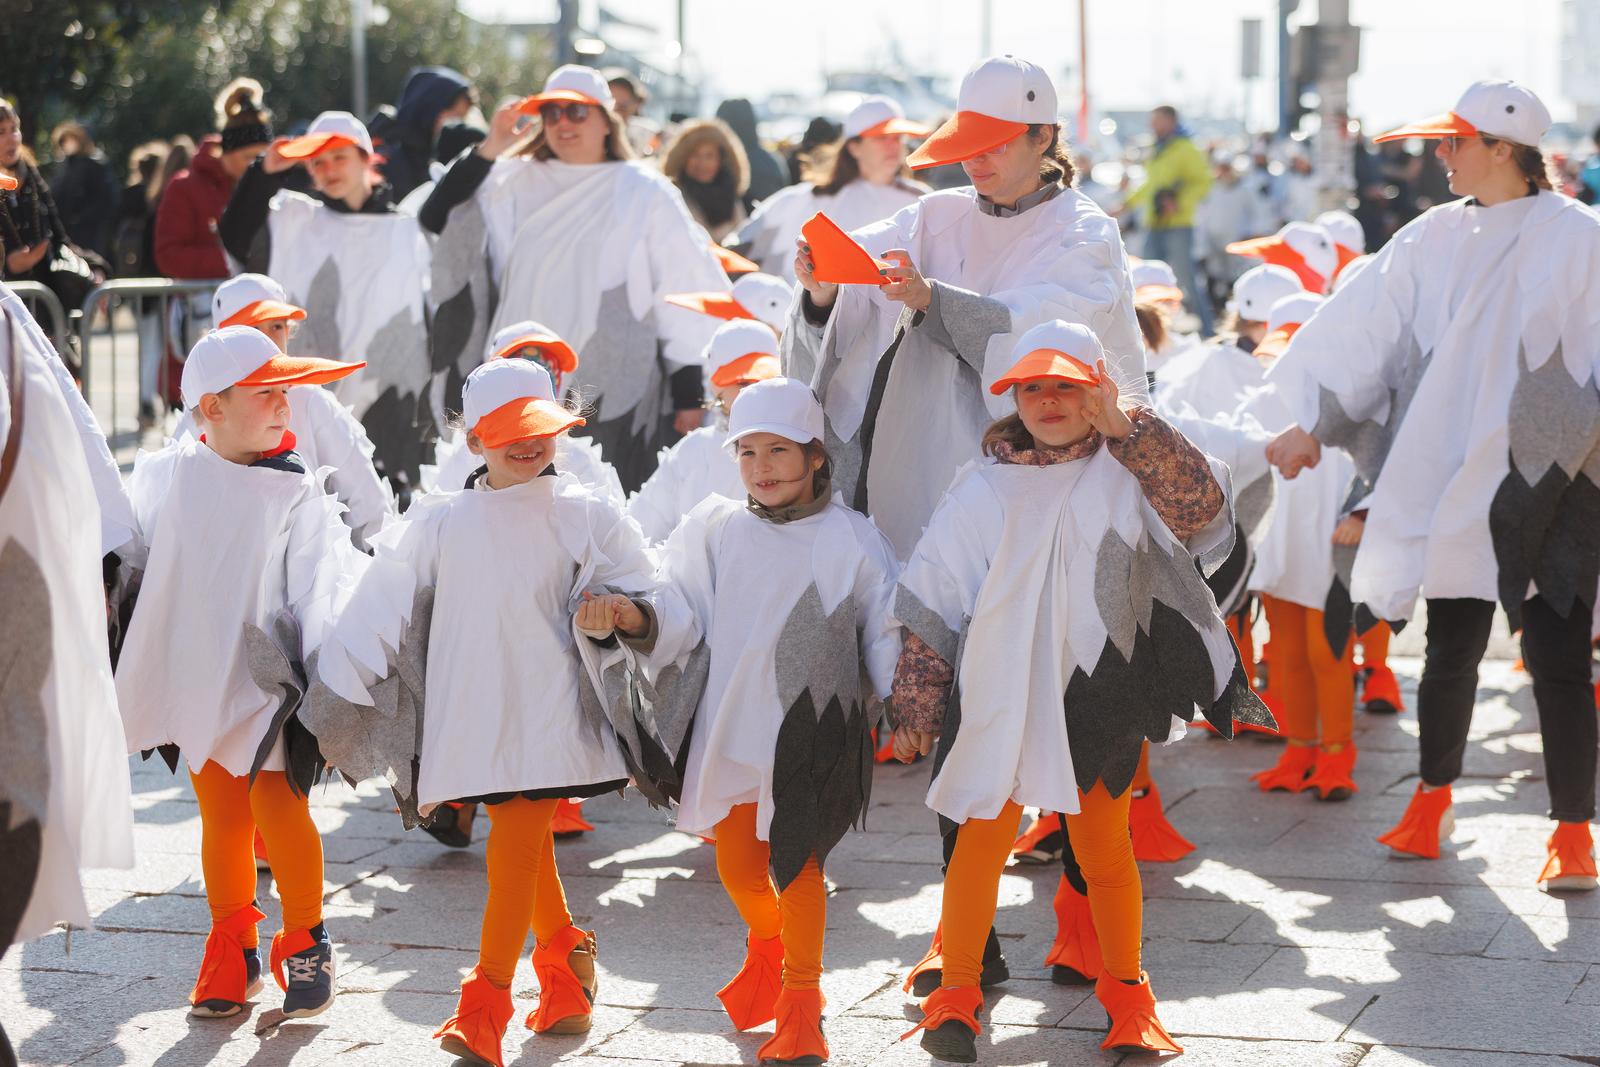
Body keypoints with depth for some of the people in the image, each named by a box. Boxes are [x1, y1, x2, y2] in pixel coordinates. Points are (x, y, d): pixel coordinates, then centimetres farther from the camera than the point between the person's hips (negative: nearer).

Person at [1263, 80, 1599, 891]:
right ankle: (1433, 797, 32)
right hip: (1453, 480, 4)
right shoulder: (1439, 238, 5)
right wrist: (1313, 422, 5)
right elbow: (1366, 323, 7)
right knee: (1451, 651, 12)